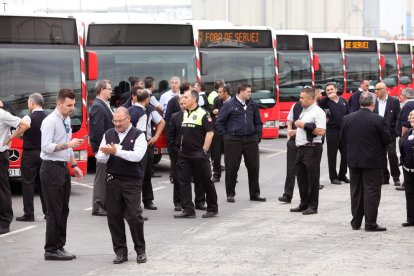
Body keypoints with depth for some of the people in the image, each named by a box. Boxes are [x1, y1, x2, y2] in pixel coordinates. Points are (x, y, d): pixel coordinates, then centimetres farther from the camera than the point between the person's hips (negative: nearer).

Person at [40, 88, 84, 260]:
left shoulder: (67, 120, 12)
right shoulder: (50, 122, -15)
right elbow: (46, 147, -23)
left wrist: (74, 165, 18)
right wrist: (68, 144, -29)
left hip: (63, 168, 9)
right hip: (52, 169, -9)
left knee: (63, 210, 12)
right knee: (55, 211, -5)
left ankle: (59, 246, 19)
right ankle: (51, 250, 1)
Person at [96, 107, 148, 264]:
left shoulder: (138, 135, -1)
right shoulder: (108, 134, 12)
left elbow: (137, 155, -16)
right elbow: (100, 158, 8)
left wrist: (116, 151, -22)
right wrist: (106, 154, -15)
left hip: (132, 182, -4)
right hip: (113, 180, 4)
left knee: (134, 216, -6)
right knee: (114, 216, 5)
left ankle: (140, 251, 9)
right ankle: (120, 251, 15)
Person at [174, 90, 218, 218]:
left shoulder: (203, 114, -10)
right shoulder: (184, 114, 13)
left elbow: (210, 133, -13)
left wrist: (204, 151, -15)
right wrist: (182, 147, 13)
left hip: (199, 154, -7)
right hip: (184, 154, 7)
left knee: (206, 182, 2)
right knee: (183, 182, 1)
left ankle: (212, 209, 14)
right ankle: (188, 209, 4)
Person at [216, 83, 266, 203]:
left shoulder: (252, 104, 9)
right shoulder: (229, 105, -2)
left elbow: (258, 122, 16)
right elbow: (219, 122, 1)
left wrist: (257, 136, 7)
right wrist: (225, 135, -2)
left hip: (250, 140, 4)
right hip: (233, 141, -4)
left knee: (254, 167, 4)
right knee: (232, 167, 0)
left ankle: (255, 193, 14)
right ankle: (230, 194, 11)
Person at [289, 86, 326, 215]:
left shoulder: (318, 112, -12)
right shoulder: (304, 111, 16)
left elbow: (321, 131, -21)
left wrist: (304, 126, -17)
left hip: (312, 149, -9)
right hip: (301, 149, 9)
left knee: (312, 179, -3)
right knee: (302, 178, 13)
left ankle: (313, 206, 2)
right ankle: (304, 204, 22)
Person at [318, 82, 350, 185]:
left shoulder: (343, 101, 10)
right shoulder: (326, 102, -3)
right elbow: (318, 106, -25)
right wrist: (328, 97, -24)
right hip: (332, 131, -4)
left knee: (345, 154, 8)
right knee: (332, 155, 2)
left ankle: (342, 175, 22)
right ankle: (333, 177, 11)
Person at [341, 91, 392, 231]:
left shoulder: (347, 119, -2)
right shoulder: (378, 120, -15)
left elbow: (343, 138, 6)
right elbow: (387, 140, -11)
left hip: (353, 161, 5)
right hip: (373, 161, -5)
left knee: (356, 191, 14)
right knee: (372, 191, 0)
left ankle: (356, 222, 20)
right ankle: (370, 224, 0)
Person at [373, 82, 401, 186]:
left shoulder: (394, 101, 0)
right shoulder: (374, 102, 8)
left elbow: (398, 117, -1)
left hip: (390, 133, -4)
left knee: (392, 155, -6)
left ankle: (396, 178, 4)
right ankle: (385, 177, 15)